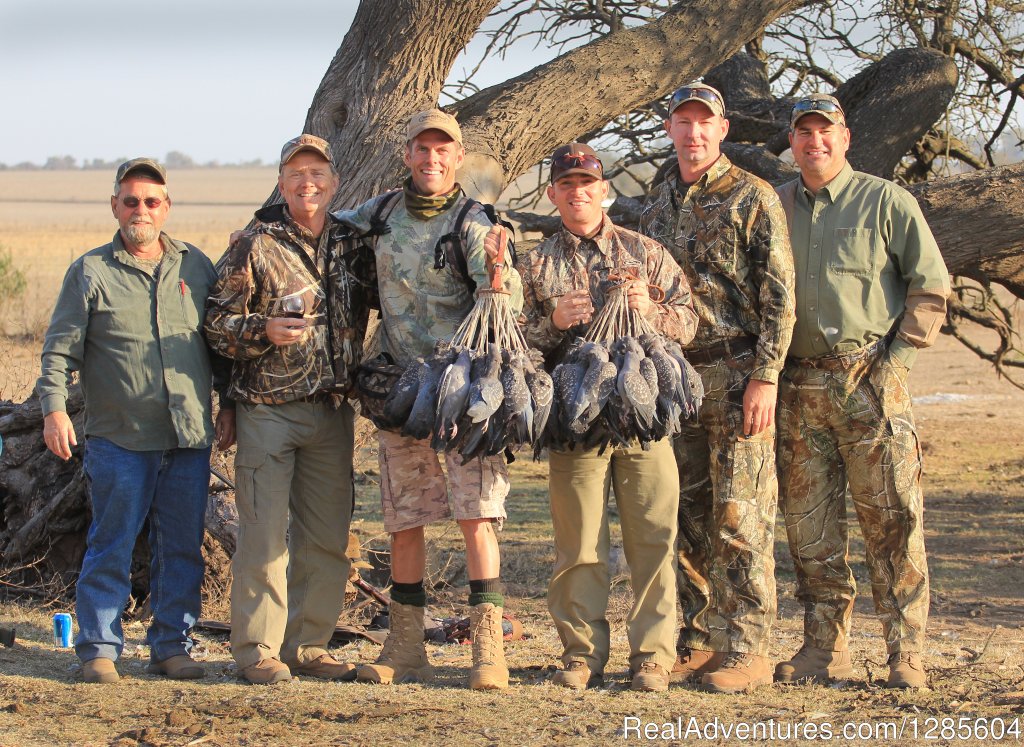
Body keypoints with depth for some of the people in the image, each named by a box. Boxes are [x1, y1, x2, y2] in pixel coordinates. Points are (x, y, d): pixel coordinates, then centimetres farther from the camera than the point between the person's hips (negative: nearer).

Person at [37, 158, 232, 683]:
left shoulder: (196, 267, 12)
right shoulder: (91, 272, 3)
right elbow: (59, 349, 1)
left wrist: (229, 404, 12)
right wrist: (54, 408, -12)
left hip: (190, 440, 3)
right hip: (120, 441, -3)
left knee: (183, 550, 6)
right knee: (110, 548, -1)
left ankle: (172, 645, 15)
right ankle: (98, 649, 7)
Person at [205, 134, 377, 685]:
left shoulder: (353, 247, 11)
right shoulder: (255, 247, -2)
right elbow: (216, 322, -4)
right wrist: (265, 331, -19)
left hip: (333, 411, 5)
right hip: (269, 407, -5)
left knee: (326, 535, 8)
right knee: (265, 533, -5)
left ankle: (308, 645, 17)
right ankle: (257, 650, 2)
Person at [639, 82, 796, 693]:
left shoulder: (753, 197, -4)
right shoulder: (658, 204, 15)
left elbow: (779, 296, -8)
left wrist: (765, 378, -15)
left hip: (737, 371, -6)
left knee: (740, 515, -6)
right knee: (688, 515, 8)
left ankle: (748, 650, -3)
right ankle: (698, 641, 15)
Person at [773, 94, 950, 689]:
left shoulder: (886, 202, 2)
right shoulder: (775, 207, 13)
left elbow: (931, 284, 1)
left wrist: (898, 357, -5)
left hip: (871, 378, -4)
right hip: (799, 385, 4)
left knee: (892, 519, -5)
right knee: (809, 522, 5)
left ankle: (907, 653, -1)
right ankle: (826, 649, 12)